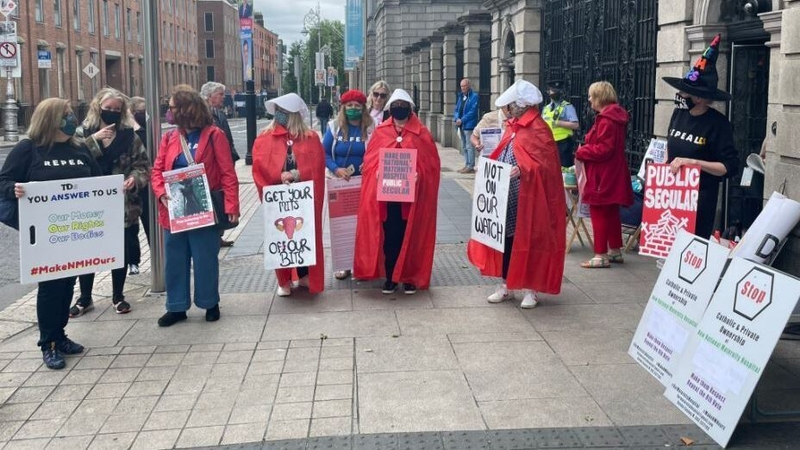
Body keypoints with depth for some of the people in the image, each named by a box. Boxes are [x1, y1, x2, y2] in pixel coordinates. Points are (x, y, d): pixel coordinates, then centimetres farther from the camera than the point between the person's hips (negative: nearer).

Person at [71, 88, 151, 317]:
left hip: (123, 204, 0)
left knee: (121, 251, 9)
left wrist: (135, 178, -19)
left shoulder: (129, 135, 2)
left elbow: (143, 165, 1)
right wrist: (95, 139, -19)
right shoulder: (83, 133, 1)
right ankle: (85, 297, 24)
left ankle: (118, 296, 26)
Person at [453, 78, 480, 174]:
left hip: (469, 125, -8)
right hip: (461, 125, 8)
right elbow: (457, 109, 16)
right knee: (464, 147, 13)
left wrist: (462, 120, -17)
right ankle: (467, 165, 21)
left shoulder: (474, 96, -8)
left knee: (469, 146, -8)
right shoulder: (461, 96, 16)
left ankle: (471, 167, -6)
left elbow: (473, 111, -15)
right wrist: (456, 118, -4)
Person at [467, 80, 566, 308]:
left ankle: (531, 289, 13)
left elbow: (544, 164, -19)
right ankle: (506, 285, 22)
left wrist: (522, 170, -33)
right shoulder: (513, 126, 14)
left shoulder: (538, 129, -13)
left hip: (526, 199, -8)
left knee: (527, 241, 1)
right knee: (505, 239, 11)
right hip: (505, 197, 8)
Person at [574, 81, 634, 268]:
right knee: (611, 214, 17)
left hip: (602, 176, -11)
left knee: (598, 214, -4)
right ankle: (615, 251, 26)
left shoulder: (606, 120, -19)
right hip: (612, 175, 11)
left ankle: (601, 255, 0)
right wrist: (586, 150, 7)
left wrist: (581, 152, -12)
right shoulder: (615, 116, 13)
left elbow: (604, 149, -24)